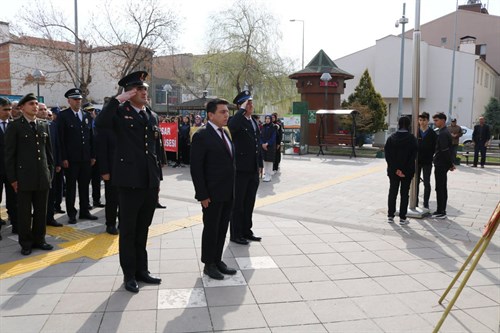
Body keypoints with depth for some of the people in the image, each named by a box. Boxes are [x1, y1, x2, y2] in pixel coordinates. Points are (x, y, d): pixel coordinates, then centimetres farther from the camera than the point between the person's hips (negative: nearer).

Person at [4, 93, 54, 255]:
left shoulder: (44, 125, 10)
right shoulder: (15, 126, -3)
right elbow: (9, 154, -4)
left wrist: (50, 171, 9)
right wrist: (12, 178, -8)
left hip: (43, 176, 4)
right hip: (24, 176, -4)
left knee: (41, 211, 10)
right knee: (24, 212, 6)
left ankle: (39, 239, 23)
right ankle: (26, 243, 18)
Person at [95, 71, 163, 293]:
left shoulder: (152, 116, 13)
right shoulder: (120, 112, -4)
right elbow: (100, 124, -27)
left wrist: (158, 178, 14)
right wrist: (118, 100, -24)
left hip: (150, 183, 5)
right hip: (130, 181, -5)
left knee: (142, 230, 16)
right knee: (128, 230, 6)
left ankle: (141, 270, 29)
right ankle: (129, 274, 19)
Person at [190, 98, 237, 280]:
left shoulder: (225, 133, 12)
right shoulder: (201, 136, -12)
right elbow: (196, 168, -14)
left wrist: (233, 189, 12)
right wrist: (202, 195, -17)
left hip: (228, 193, 7)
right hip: (212, 194, -7)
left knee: (222, 228, 14)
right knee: (211, 229, 6)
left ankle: (217, 260, 28)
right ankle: (209, 264, 21)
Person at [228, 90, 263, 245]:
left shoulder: (254, 122, 14)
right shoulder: (237, 121, -11)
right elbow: (231, 126, -37)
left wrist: (260, 164, 17)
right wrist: (242, 110, -25)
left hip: (253, 170, 8)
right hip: (240, 170, -8)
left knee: (249, 203, 16)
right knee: (238, 203, 4)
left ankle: (246, 231, 29)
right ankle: (235, 234, 15)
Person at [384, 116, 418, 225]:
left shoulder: (391, 138, -2)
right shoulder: (412, 139, -7)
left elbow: (387, 154, -7)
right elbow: (413, 155, -12)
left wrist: (395, 169, -8)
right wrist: (405, 170, -11)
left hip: (393, 170, 2)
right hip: (407, 171, -2)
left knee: (392, 192, 11)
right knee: (404, 194, 6)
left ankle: (390, 216, 15)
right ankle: (402, 218, 8)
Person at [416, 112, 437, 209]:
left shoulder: (432, 133, -2)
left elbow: (435, 147, 0)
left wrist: (430, 155, -7)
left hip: (427, 162, -1)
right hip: (416, 161, 1)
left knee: (427, 183, 4)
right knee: (415, 182, 8)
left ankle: (426, 203, 12)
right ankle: (415, 202, 17)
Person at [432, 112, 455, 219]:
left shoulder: (442, 134, -17)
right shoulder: (446, 132, 15)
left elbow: (445, 150, -22)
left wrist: (450, 164, -15)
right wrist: (451, 163, 17)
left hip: (440, 165, -10)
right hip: (443, 164, 10)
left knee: (440, 188, -5)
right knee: (443, 188, 14)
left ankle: (440, 212, 0)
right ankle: (442, 211, 21)